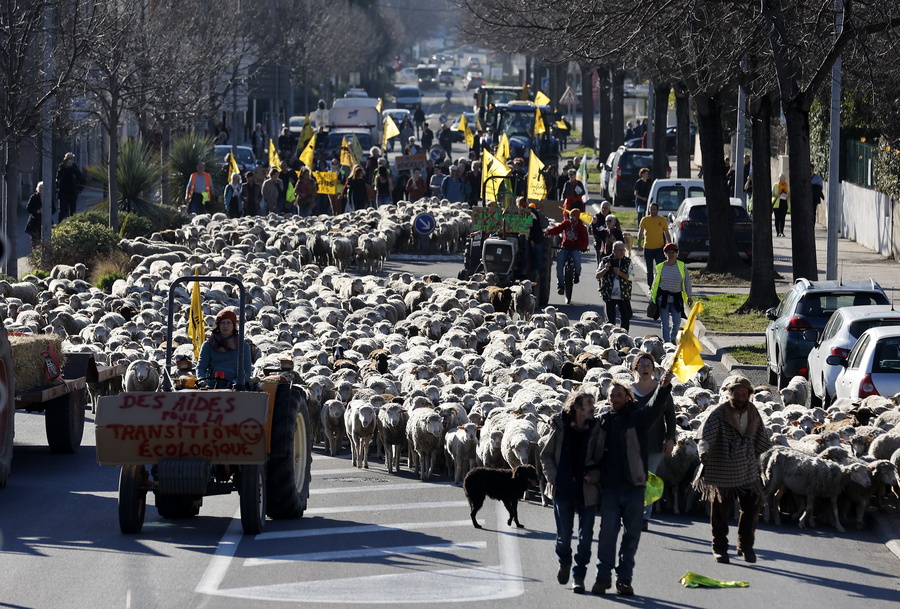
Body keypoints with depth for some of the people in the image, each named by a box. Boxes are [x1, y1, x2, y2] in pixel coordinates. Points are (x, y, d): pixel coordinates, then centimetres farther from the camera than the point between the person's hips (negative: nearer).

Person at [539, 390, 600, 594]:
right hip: (563, 491, 0)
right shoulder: (560, 428, -2)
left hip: (587, 491, 0)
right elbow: (546, 454, 7)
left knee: (585, 537, -1)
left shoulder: (596, 430, -3)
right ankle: (564, 562, 37)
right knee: (563, 534, 7)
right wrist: (553, 476, -4)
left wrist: (594, 476, -13)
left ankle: (578, 576, 11)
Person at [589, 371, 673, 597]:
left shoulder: (638, 417, 1)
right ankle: (603, 576, 5)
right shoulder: (603, 421, 8)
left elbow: (656, 406, -17)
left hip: (634, 488, -1)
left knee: (632, 535, 3)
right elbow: (595, 451, 15)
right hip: (610, 489, 1)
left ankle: (624, 578, 10)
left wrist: (664, 387, -35)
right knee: (608, 532, -3)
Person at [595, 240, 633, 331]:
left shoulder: (627, 261, 3)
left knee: (625, 318, 2)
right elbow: (597, 276, 1)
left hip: (624, 296, 1)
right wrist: (605, 269, -17)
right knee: (610, 319, 1)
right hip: (609, 295, -1)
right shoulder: (606, 261, 1)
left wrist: (619, 273, -23)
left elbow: (629, 277, -6)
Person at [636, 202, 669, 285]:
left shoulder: (662, 220, 2)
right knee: (649, 270, 10)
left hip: (659, 248, -1)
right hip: (648, 248, 1)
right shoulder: (645, 220, 2)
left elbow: (667, 234, 7)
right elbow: (640, 233, 0)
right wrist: (639, 244, -13)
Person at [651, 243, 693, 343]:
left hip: (676, 298, 1)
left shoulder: (681, 266, 2)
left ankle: (673, 338, 22)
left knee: (677, 321, -4)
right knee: (665, 323, -3)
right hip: (663, 297, -1)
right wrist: (651, 299, 9)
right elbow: (655, 284, 9)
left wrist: (689, 296, 7)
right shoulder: (660, 267, 1)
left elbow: (687, 281, 10)